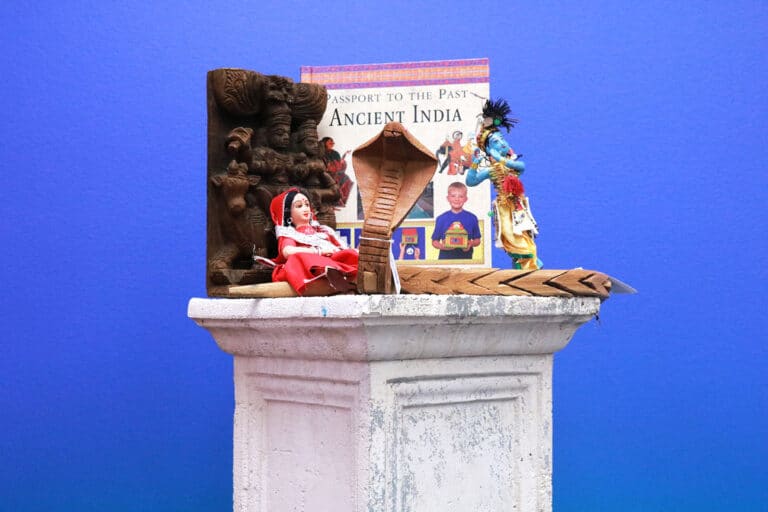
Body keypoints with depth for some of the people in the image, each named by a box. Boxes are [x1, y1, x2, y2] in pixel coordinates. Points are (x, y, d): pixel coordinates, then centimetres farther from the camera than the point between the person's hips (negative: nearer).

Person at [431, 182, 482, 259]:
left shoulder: (472, 218, 4)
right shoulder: (441, 219, 2)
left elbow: (477, 240, 11)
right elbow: (434, 241, 7)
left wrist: (471, 243, -11)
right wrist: (442, 246, -14)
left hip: (465, 258, 1)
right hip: (445, 259, -1)